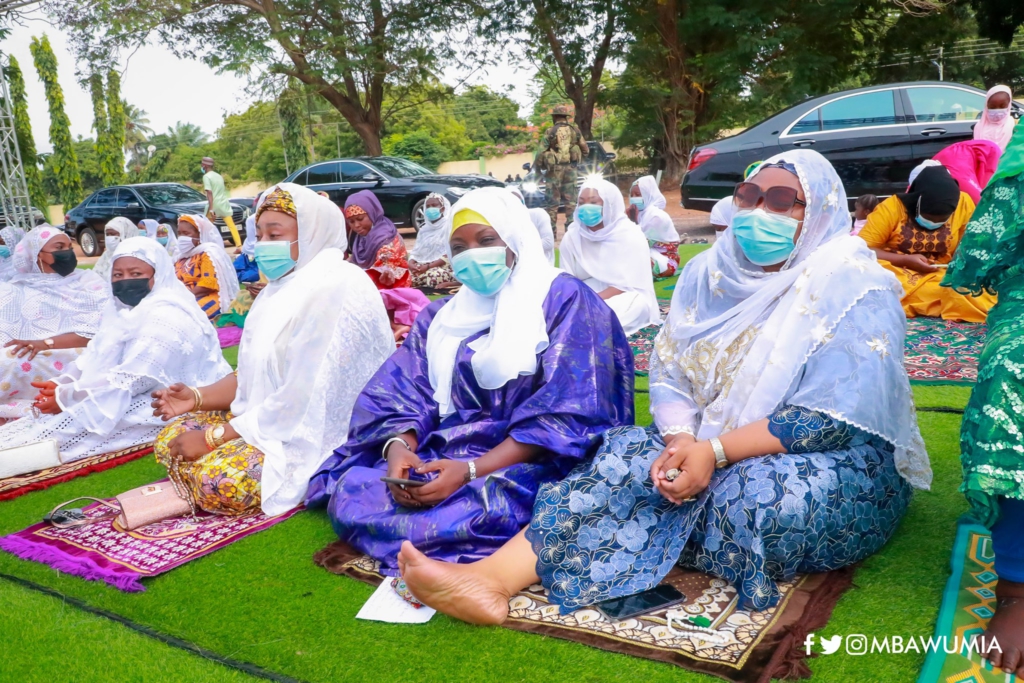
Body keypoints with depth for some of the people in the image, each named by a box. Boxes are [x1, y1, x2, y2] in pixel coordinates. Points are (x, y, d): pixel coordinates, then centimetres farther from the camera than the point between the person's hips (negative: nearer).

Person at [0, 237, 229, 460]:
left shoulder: (167, 318, -21)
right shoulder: (124, 308, 12)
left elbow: (132, 379, -25)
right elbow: (95, 355, 9)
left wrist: (66, 397, -20)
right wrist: (61, 384, -9)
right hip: (133, 395, 10)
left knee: (72, 422, -22)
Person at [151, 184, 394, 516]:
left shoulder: (338, 289, -21)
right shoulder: (283, 286, 11)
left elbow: (302, 400, -24)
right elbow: (255, 374, 15)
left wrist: (214, 437, -18)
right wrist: (198, 397, -3)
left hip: (321, 435, -10)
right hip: (269, 420, 10)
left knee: (219, 481, -27)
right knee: (171, 441, 4)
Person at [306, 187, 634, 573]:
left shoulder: (564, 300, -3)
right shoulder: (441, 317, 16)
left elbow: (569, 414, -14)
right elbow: (402, 393, 5)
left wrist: (471, 470, -23)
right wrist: (399, 447, -19)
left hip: (528, 466, -4)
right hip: (441, 457, 5)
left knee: (483, 506, -36)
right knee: (349, 493, -18)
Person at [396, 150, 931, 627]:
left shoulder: (852, 290, -13)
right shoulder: (709, 274, 5)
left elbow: (831, 421, -20)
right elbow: (667, 376, 2)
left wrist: (714, 451, -27)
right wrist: (682, 440, -19)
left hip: (844, 463, -3)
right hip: (705, 450, 4)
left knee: (754, 494, -37)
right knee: (628, 456, -22)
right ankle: (495, 577, -35)